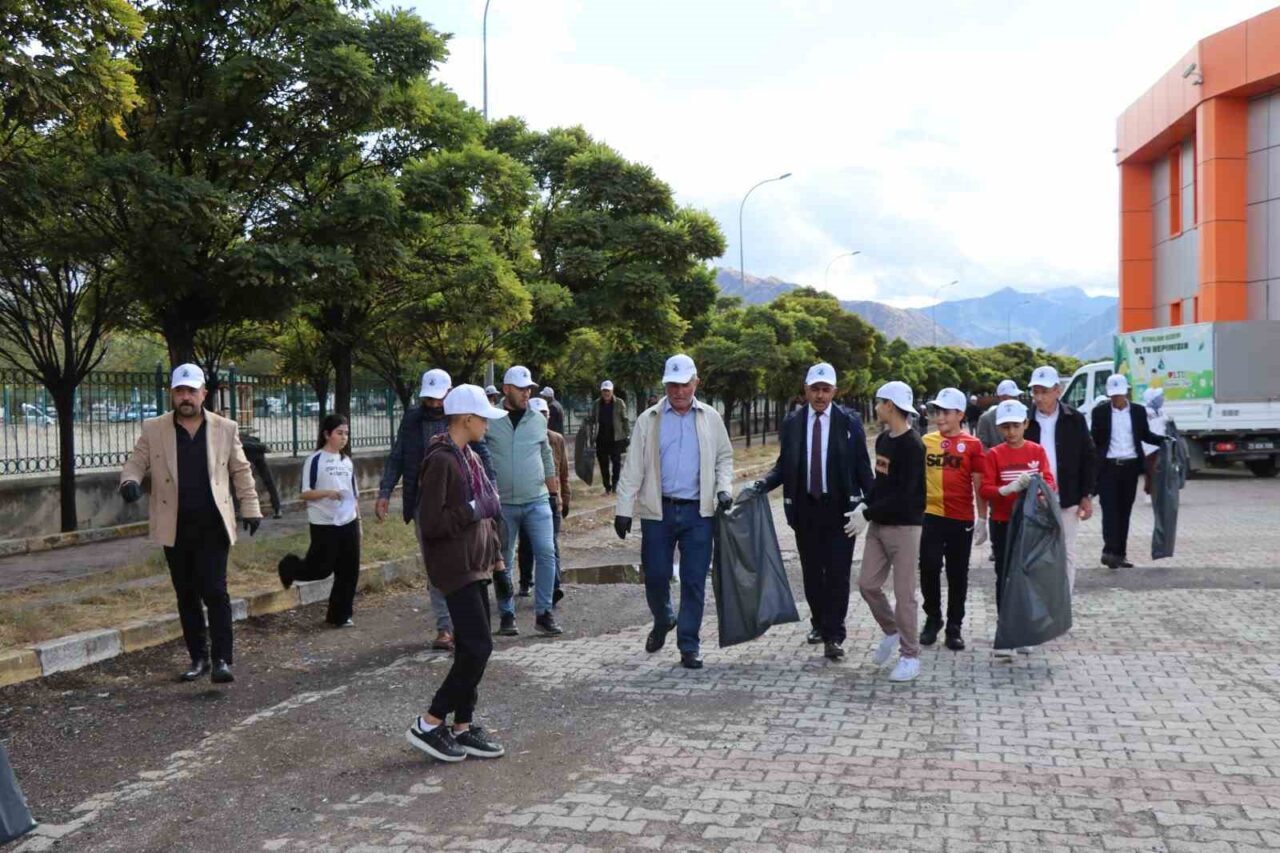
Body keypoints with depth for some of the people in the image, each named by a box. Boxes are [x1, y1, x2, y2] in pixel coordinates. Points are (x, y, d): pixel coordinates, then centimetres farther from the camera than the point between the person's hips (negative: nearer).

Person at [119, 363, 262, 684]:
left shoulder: (225, 429, 4)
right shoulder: (153, 430, 4)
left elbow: (240, 471, 11)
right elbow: (135, 463, 6)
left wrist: (250, 508, 7)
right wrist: (130, 482, -17)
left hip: (212, 526, -2)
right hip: (175, 528, 2)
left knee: (215, 592, -9)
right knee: (186, 595, 10)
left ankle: (222, 660, -6)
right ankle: (198, 658, 20)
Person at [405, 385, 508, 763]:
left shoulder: (470, 458, 13)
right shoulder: (441, 461, -16)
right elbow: (431, 522, -21)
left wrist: (494, 553, 18)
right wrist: (474, 509, -17)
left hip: (475, 566, 9)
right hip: (455, 568, -9)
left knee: (470, 648, 11)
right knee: (478, 647, -11)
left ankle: (463, 727, 20)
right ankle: (429, 724, 0)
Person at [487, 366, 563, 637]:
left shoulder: (538, 420, 8)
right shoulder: (490, 420, -2)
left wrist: (554, 491, 14)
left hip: (537, 501, 2)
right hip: (502, 503, -2)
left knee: (546, 553, -6)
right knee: (504, 562, 7)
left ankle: (544, 612, 3)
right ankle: (507, 615, 18)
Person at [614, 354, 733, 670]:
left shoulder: (710, 418, 7)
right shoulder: (649, 419, 4)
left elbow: (724, 456, 16)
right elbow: (633, 467, 2)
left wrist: (723, 487, -3)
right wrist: (624, 509, -4)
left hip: (698, 512, 0)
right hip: (658, 511, 0)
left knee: (694, 581, 2)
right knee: (655, 575, 4)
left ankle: (689, 645, 13)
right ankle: (662, 621, 34)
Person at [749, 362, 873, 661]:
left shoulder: (849, 422, -1)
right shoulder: (792, 423, 5)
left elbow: (862, 467, 1)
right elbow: (783, 466, 8)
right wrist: (763, 483, -10)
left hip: (840, 507, -2)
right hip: (805, 508, 3)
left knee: (837, 573, -5)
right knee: (812, 572, 12)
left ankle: (833, 636, -1)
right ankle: (819, 623, 30)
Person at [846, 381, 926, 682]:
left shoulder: (912, 445, -17)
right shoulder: (882, 439, 10)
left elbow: (904, 495, -21)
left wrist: (868, 514, -18)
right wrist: (866, 506, 2)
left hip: (904, 526, -8)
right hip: (878, 524, 8)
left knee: (904, 593, -2)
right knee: (867, 584, 7)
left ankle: (910, 656, 10)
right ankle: (892, 631, 30)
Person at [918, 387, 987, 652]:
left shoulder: (972, 445, -1)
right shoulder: (926, 441, 6)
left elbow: (979, 484, 0)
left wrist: (982, 519, -2)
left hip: (961, 519, -1)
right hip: (931, 516, 1)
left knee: (958, 575, 7)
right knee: (929, 570, -1)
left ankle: (954, 626, 18)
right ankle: (933, 618, 19)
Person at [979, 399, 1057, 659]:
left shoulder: (1037, 451, 2)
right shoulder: (994, 454, -3)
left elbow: (1050, 482, -3)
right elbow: (985, 489, -8)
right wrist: (1008, 489, -26)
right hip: (1003, 524, -1)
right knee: (1005, 577, 1)